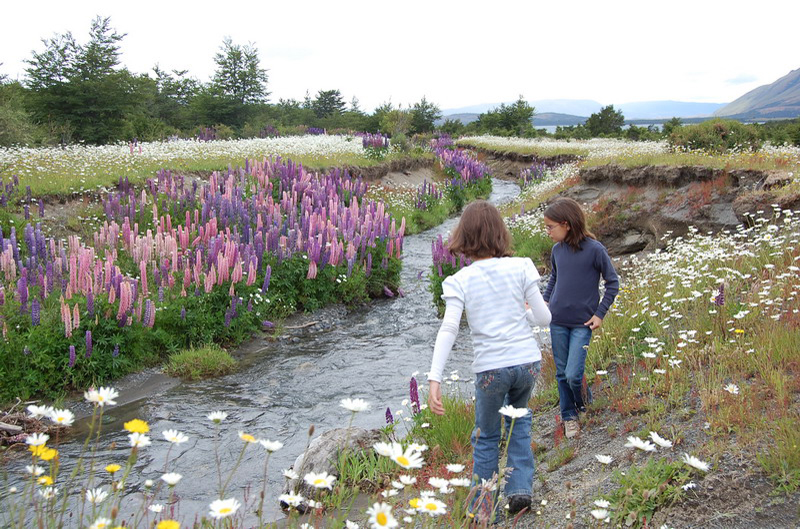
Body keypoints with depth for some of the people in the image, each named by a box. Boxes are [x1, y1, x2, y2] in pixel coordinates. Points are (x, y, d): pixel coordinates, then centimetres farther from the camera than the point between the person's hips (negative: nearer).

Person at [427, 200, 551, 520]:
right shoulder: (520, 268, -2)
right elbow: (544, 318, -1)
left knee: (486, 438, 18)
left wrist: (434, 379, -19)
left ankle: (484, 510, 26)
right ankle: (520, 489, 24)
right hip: (527, 362, 2)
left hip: (491, 368, -2)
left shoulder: (459, 281, -5)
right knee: (518, 419, 30)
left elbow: (448, 330, -15)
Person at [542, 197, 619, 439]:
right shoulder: (557, 249, 1)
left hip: (582, 323, -4)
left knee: (573, 375, -9)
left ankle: (583, 401, 23)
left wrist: (600, 314, -8)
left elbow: (612, 282, -5)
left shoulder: (594, 249, -14)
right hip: (557, 321, 4)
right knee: (562, 373, 10)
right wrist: (545, 301, 7)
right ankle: (569, 416, 28)